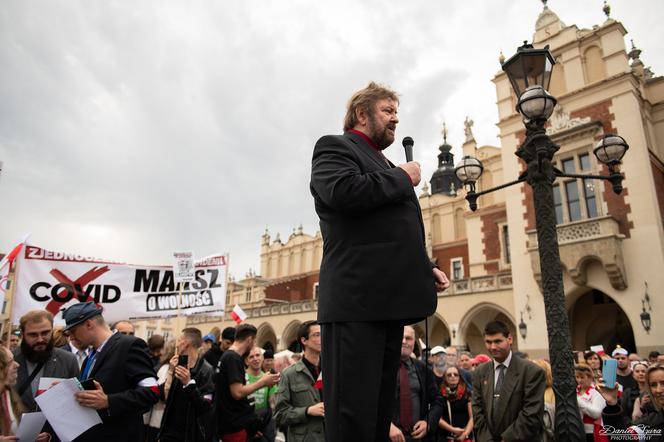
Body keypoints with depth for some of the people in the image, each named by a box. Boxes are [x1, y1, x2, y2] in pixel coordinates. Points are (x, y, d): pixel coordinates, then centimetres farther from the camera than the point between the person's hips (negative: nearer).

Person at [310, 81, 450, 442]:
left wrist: (425, 267, 14)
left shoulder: (383, 166, 28)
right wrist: (403, 178, -5)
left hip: (388, 301, 9)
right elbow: (343, 191, -21)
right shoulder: (335, 146, 2)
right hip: (356, 298, -9)